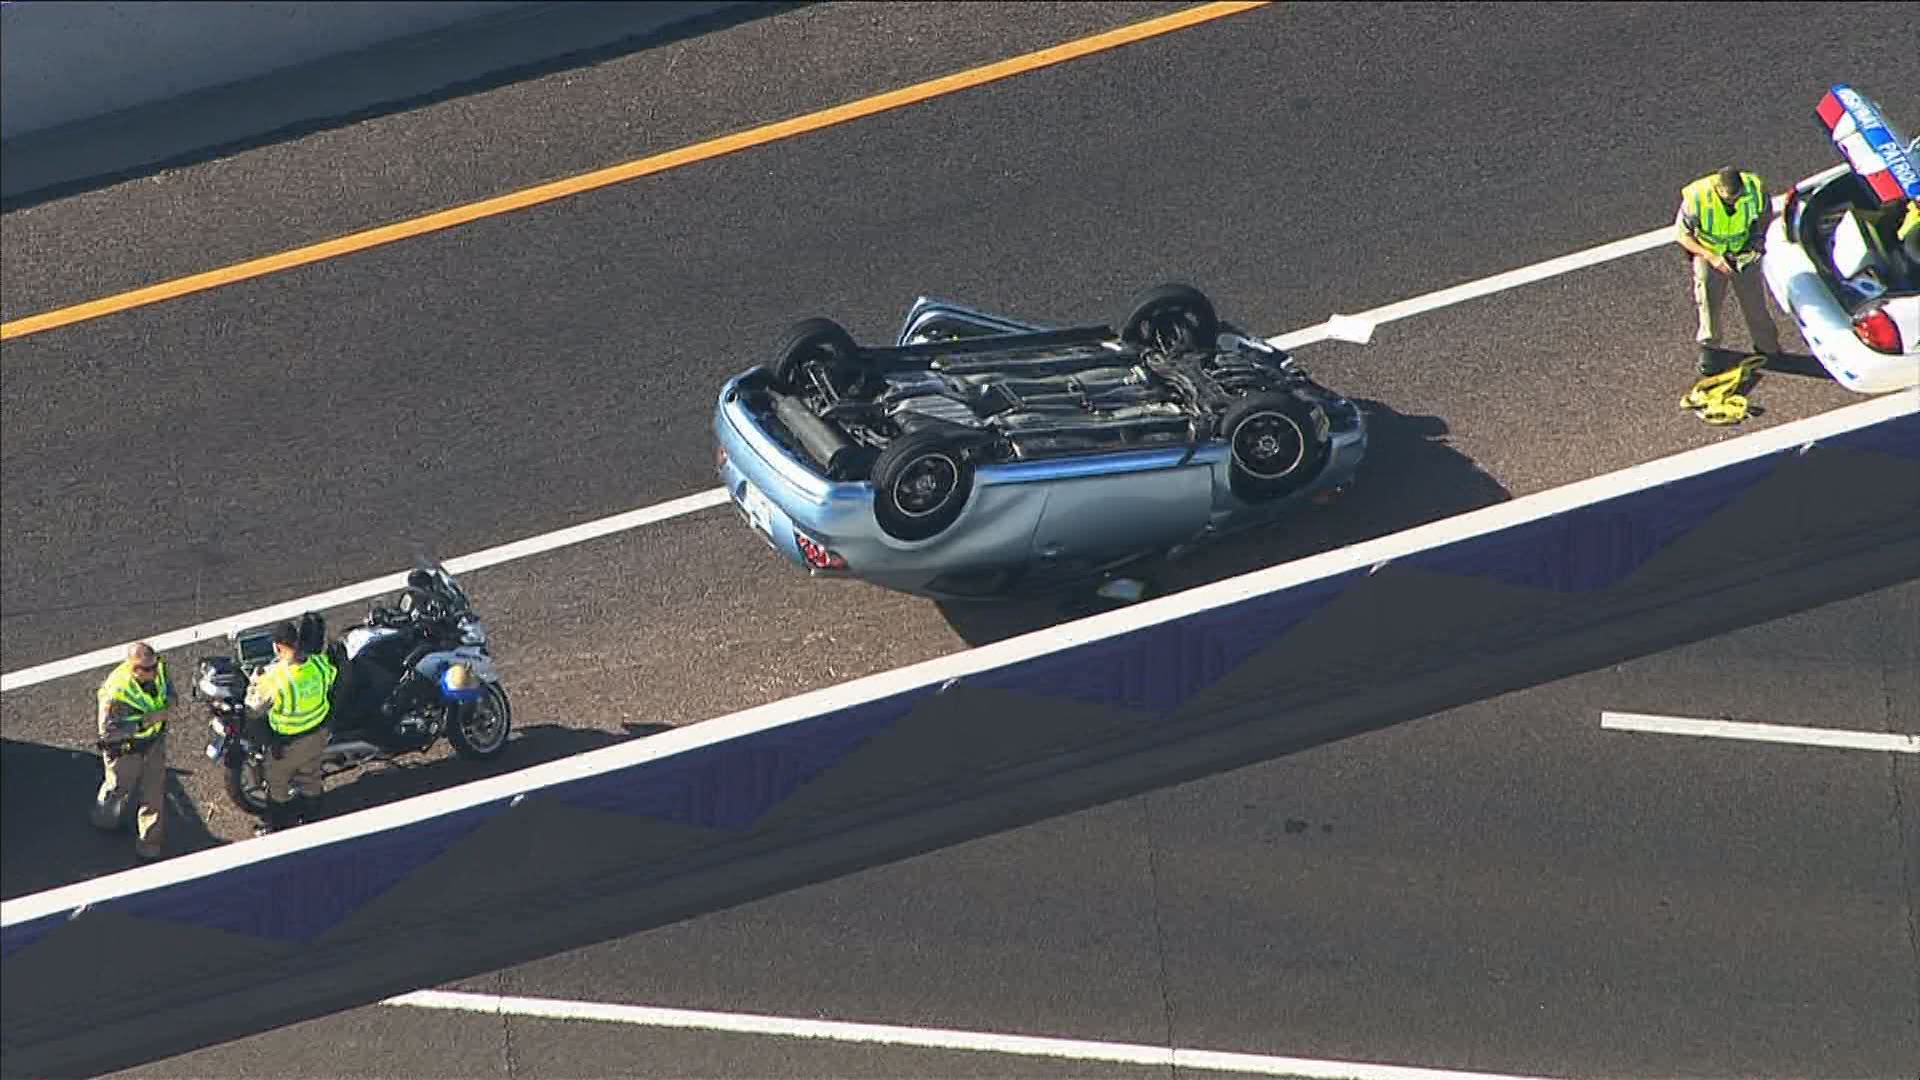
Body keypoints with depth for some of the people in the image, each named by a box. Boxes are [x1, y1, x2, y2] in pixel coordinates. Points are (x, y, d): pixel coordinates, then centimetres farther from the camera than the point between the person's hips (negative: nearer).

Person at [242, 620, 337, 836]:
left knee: (278, 785, 23)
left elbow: (253, 712, -21)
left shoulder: (273, 679, -35)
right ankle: (312, 820, 50)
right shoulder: (320, 665, -21)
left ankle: (277, 828, 42)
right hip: (318, 735, 5)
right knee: (311, 778, 30)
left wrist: (255, 683, -6)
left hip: (287, 743, -5)